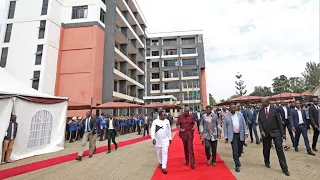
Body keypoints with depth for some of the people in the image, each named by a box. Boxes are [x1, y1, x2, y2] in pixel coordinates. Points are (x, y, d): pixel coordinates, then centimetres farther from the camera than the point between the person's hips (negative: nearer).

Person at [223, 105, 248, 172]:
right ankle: (237, 165, 9)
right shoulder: (226, 116, -4)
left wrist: (246, 132, -3)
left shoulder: (240, 114, 5)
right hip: (233, 135, -3)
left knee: (240, 149, 14)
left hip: (241, 134, 3)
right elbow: (225, 127, -2)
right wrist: (226, 136, -4)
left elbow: (244, 124, 6)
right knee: (235, 150, -3)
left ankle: (237, 159, 42)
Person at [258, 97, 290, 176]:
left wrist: (283, 133, -4)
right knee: (266, 149, 14)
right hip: (265, 133, 2)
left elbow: (279, 121, -4)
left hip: (275, 132, -2)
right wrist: (261, 130, -11)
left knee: (280, 150, 0)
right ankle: (267, 162, 37)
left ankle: (284, 169, 10)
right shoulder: (261, 110, 1)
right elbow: (259, 121, 2)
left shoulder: (274, 109, -5)